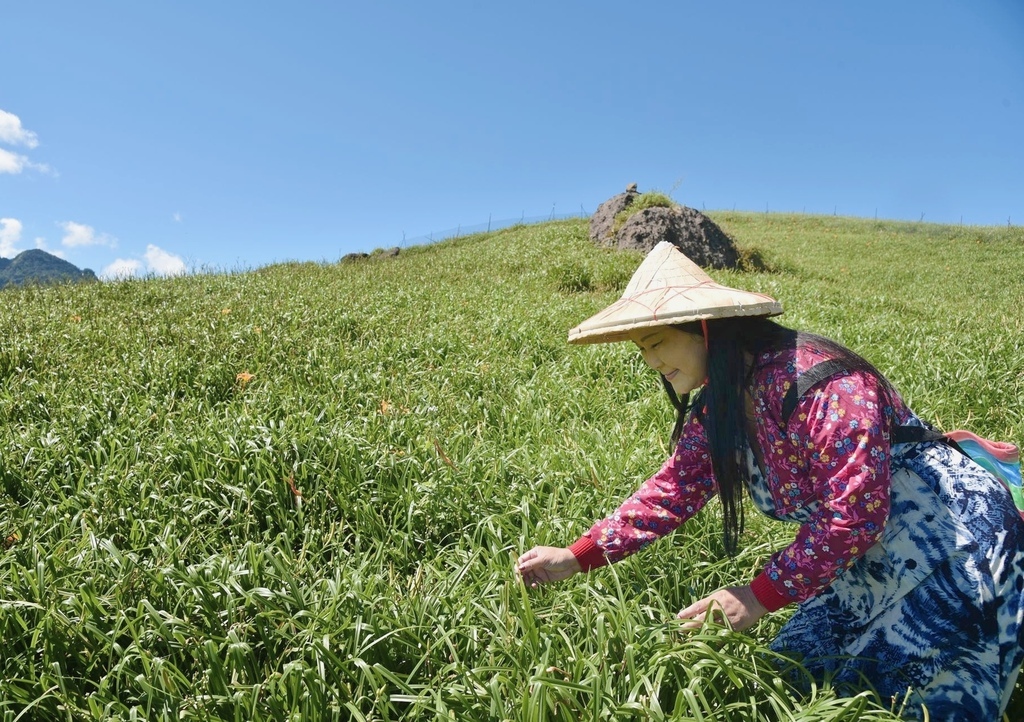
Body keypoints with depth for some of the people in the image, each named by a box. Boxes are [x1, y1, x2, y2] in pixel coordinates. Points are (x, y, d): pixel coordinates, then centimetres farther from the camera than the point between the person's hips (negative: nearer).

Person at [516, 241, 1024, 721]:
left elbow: (854, 514, -29)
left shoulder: (823, 383, -30)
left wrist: (762, 595, -24)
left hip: (949, 541, -7)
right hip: (864, 561, 8)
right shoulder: (715, 410, -2)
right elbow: (672, 490, -1)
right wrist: (575, 558, -8)